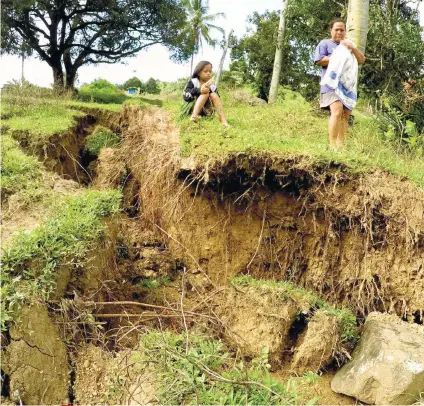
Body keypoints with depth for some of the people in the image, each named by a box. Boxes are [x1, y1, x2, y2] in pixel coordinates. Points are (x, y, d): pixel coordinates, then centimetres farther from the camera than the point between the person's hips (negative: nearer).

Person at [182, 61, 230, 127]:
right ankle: (194, 116, -42)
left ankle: (223, 120, -26)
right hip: (191, 108, -4)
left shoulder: (212, 86, 6)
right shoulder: (193, 82, -5)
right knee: (205, 93, -23)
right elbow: (186, 96, -18)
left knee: (213, 95, -16)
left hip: (205, 111, 4)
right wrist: (198, 90, -32)